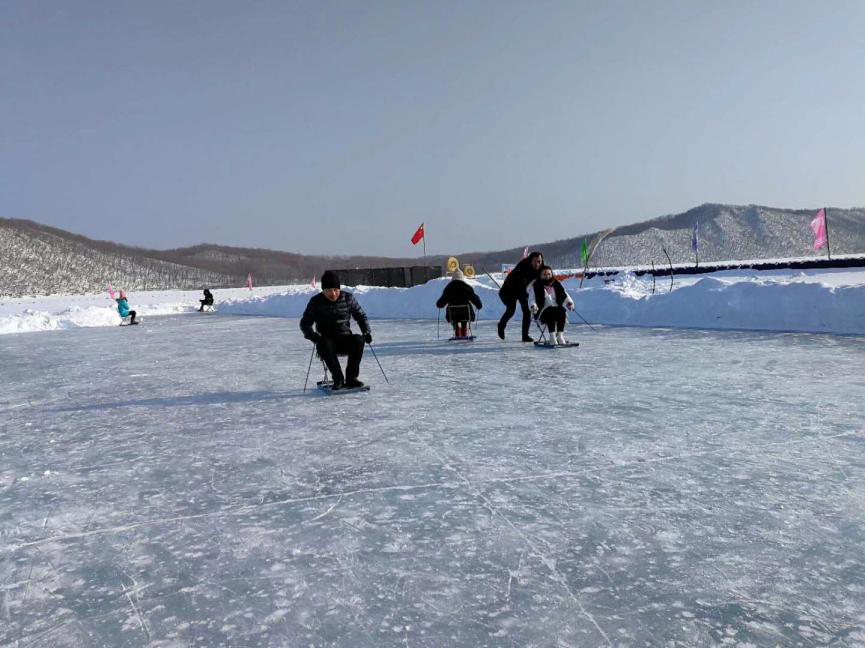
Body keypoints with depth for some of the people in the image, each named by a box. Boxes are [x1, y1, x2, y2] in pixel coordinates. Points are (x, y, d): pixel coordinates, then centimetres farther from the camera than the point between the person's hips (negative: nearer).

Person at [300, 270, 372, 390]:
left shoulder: (348, 298, 1)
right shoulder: (316, 302, -2)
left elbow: (361, 316, 12)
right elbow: (305, 323, 2)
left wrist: (366, 332, -5)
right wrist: (313, 335, -19)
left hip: (345, 340, 1)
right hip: (327, 340, -1)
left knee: (358, 340, -30)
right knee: (324, 344, -36)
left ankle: (351, 378, -23)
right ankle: (338, 379, -26)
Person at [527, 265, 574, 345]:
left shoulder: (556, 284, 16)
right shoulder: (535, 285, 7)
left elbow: (564, 295, 14)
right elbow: (532, 299, 1)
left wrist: (569, 303, -8)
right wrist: (533, 306, -22)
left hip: (557, 309, 3)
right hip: (542, 311, -3)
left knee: (562, 310, -31)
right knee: (551, 311, -36)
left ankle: (560, 335, -34)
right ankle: (552, 336, -39)